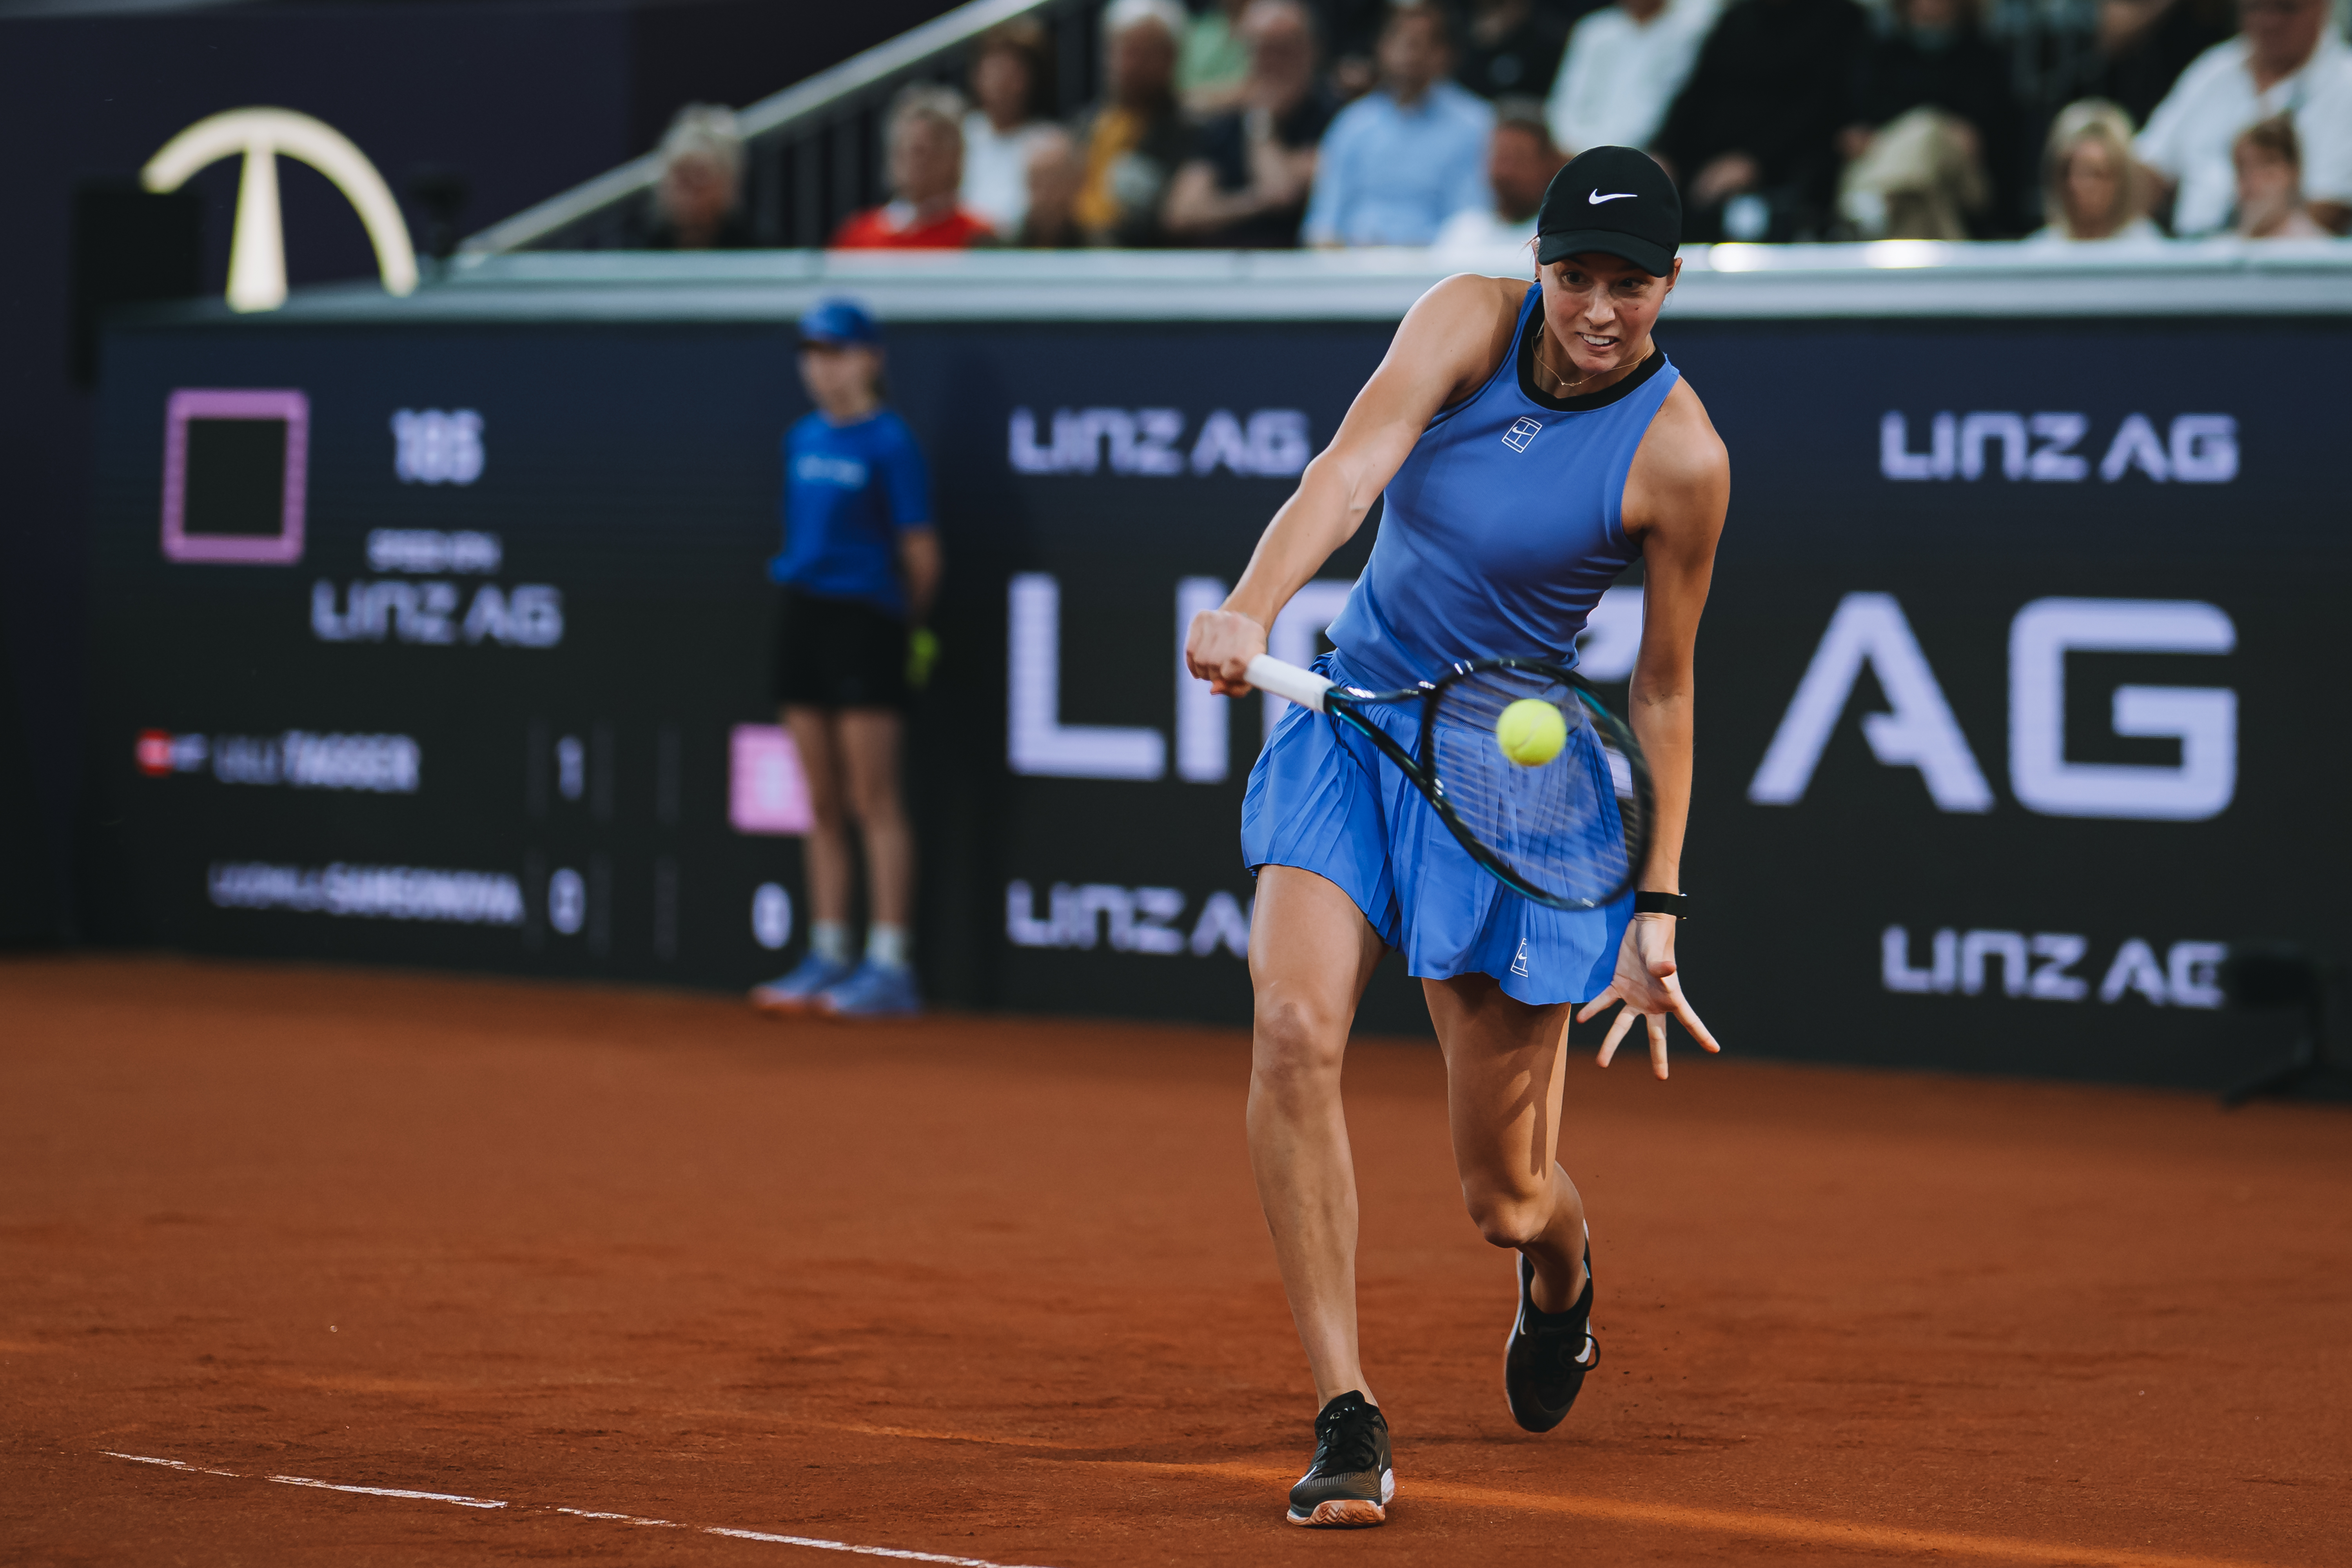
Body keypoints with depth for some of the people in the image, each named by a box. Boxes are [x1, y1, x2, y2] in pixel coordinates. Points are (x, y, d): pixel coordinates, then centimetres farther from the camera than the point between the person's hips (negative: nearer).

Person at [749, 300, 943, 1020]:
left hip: (865, 620, -7)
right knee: (824, 806, 10)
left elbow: (921, 555, -7)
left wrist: (901, 619, 4)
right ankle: (827, 956, 15)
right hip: (804, 617, 7)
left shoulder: (890, 442, -8)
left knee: (874, 804, -6)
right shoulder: (803, 440, 13)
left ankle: (889, 967, -5)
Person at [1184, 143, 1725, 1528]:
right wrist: (1253, 610, -41)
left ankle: (1562, 1266, 44)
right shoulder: (1472, 322, -8)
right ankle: (1349, 1421, -16)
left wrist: (1659, 903, -4)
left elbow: (1662, 688, -4)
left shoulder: (1680, 456, -14)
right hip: (1353, 719, 3)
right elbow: (1352, 467, -24)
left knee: (1504, 1195, 2)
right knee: (1295, 1029, -22)